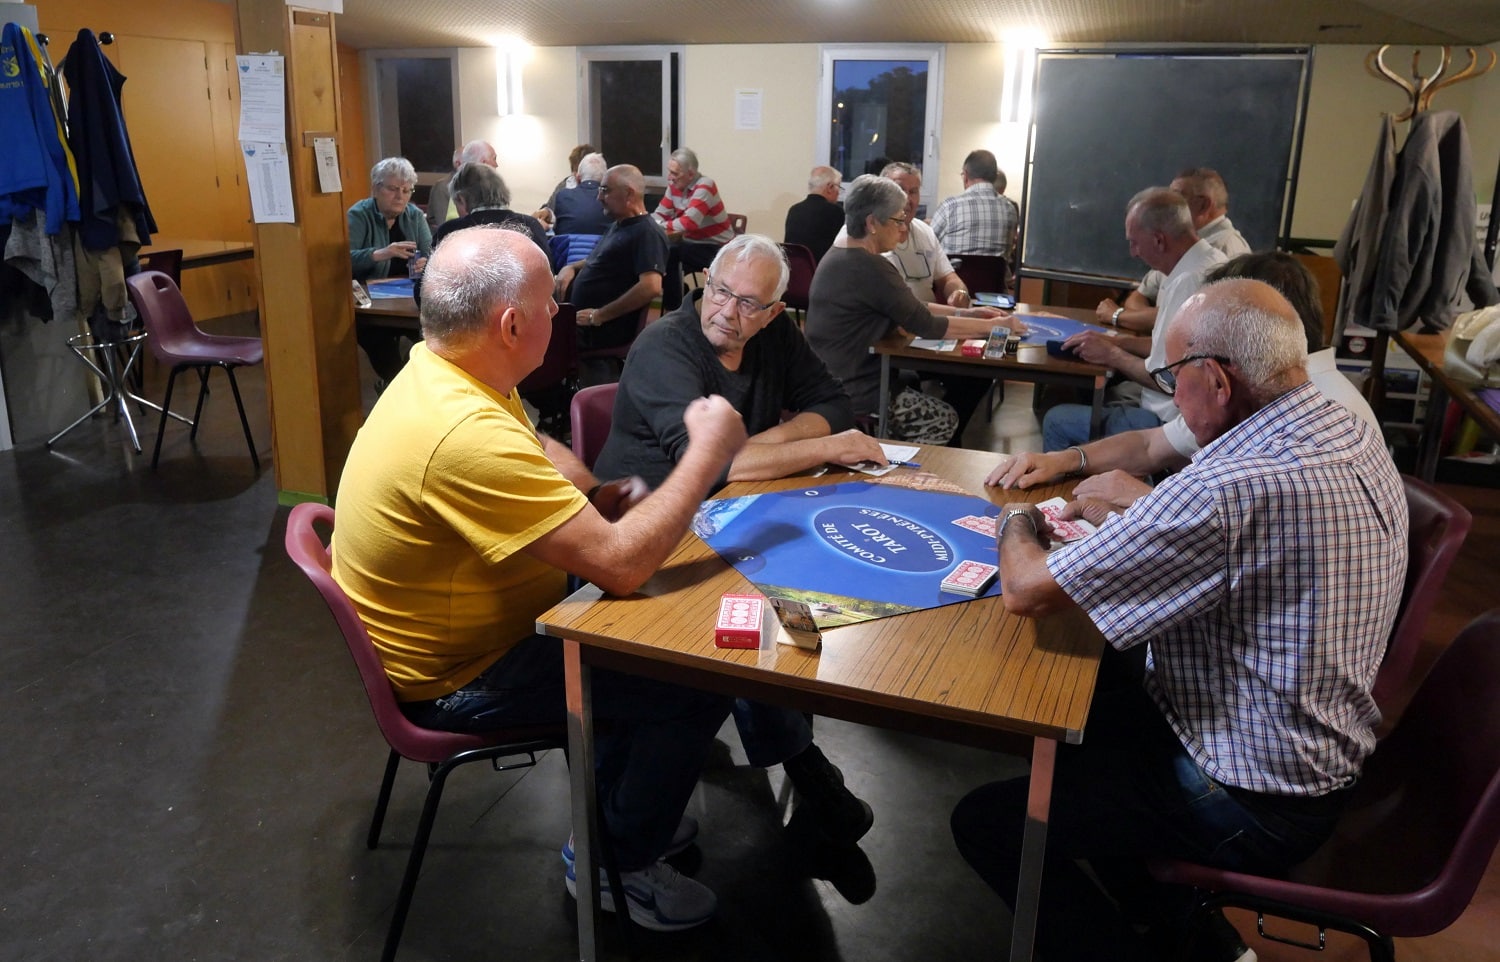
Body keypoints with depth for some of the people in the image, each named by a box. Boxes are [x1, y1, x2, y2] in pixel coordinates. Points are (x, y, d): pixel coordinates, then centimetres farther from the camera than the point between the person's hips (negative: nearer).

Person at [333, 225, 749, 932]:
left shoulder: (441, 369, -4)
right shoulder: (466, 434, -36)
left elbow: (541, 453, 14)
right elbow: (620, 564, -35)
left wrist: (594, 496, -7)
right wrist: (707, 454, -23)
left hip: (454, 627, 10)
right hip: (459, 680, -9)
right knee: (698, 686, -7)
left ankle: (621, 811, 31)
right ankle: (621, 864, 15)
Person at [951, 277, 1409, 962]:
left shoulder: (1230, 491, -34)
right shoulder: (1354, 435, -3)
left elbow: (1026, 591, -26)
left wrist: (1017, 522, -5)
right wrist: (1140, 507, 3)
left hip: (1255, 808, -9)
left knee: (985, 823, -2)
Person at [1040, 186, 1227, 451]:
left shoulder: (1189, 282, -26)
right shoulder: (1212, 262, 7)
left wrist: (1112, 354, -6)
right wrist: (1115, 342, 9)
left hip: (1171, 420, -11)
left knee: (1056, 421, -3)